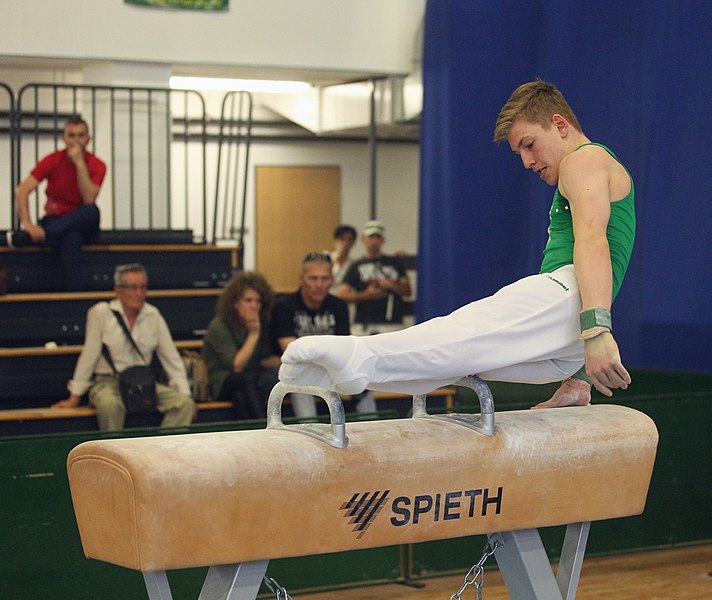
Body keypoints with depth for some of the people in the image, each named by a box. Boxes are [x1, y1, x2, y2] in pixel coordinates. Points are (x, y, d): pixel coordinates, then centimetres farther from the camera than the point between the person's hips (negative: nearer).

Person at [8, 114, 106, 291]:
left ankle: (23, 237, -37)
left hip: (83, 224, 1)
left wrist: (79, 163, -22)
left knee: (91, 211, -37)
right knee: (71, 239, -39)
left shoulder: (97, 166, -5)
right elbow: (22, 191, -15)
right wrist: (27, 223, -32)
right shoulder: (53, 160, -5)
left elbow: (89, 200, -21)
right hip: (55, 220, -1)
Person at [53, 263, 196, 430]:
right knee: (110, 405, -39)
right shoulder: (101, 313, -5)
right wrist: (75, 397, -5)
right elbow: (89, 356, -5)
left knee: (185, 404, -21)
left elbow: (171, 358, 8)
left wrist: (184, 393, 0)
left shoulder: (153, 315, 6)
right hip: (107, 383, -4)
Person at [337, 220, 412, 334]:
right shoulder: (356, 266, 11)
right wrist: (366, 295, -9)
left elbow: (407, 290, 11)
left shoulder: (395, 263, 16)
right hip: (364, 324, -1)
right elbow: (341, 294, 2)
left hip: (392, 323, 1)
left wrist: (392, 285, -9)